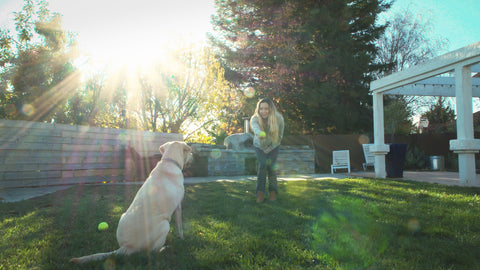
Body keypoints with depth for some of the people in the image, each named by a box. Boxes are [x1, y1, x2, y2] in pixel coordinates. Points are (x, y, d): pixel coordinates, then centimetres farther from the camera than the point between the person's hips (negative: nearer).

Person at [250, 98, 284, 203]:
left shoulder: (279, 118, -24)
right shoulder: (255, 118, -28)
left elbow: (280, 136, -11)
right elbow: (255, 127, -52)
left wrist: (270, 147, -12)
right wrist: (259, 133, -75)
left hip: (273, 147, 0)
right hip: (259, 146, 0)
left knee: (271, 166, -9)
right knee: (262, 165, -16)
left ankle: (273, 191, 10)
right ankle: (260, 192, -3)